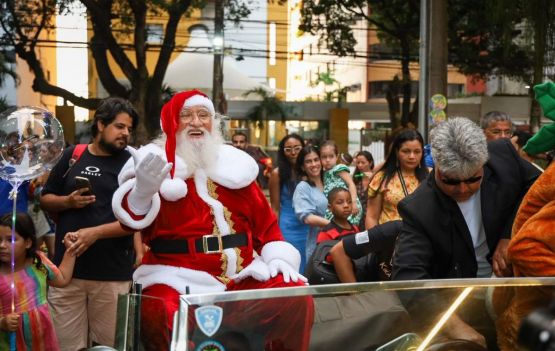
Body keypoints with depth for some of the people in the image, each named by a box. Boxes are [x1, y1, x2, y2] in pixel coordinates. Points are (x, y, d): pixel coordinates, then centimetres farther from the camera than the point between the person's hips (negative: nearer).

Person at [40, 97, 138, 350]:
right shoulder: (71, 156, 8)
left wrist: (95, 232, -19)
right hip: (66, 267, 2)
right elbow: (45, 200, 15)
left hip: (112, 272, -2)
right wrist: (68, 201, -7)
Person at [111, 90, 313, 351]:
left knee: (296, 295, -14)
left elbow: (263, 217, 18)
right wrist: (142, 191, -33)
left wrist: (278, 255, 3)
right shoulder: (155, 163, 1)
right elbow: (135, 218, -12)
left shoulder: (234, 164, 14)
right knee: (165, 317, -35)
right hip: (180, 280, -4)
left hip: (243, 277, 5)